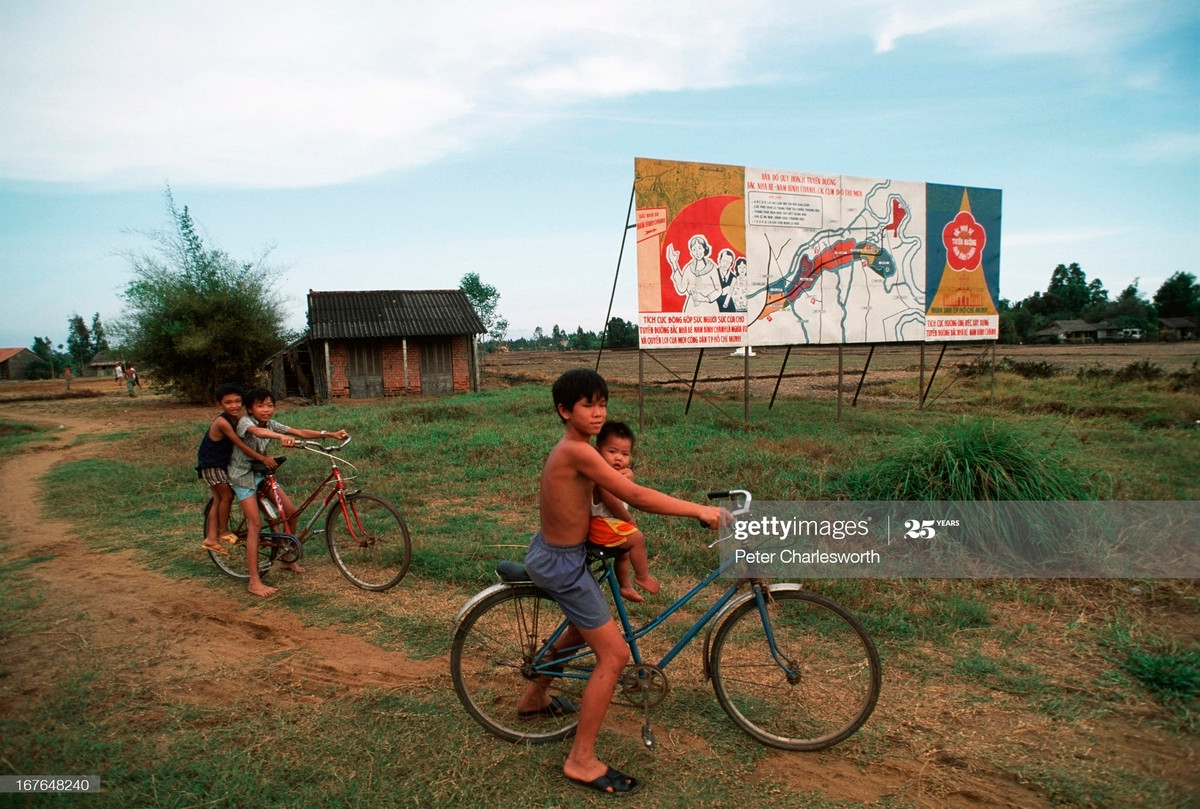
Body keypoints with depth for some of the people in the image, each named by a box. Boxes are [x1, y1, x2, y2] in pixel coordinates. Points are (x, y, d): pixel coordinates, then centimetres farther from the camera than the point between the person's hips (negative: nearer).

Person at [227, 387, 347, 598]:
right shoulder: (245, 422, -19)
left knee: (292, 512, 1)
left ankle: (288, 560, 21)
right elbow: (257, 431, -44)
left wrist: (331, 434, -20)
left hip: (261, 473, 7)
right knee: (255, 525, -14)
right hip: (243, 475, -7)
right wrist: (281, 437, -64)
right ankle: (254, 582, -11)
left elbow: (300, 432, -9)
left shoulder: (271, 424, 0)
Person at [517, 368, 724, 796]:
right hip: (562, 564, -10)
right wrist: (699, 510, -24)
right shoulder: (578, 451, -26)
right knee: (614, 654, -4)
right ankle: (581, 761, 8)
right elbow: (636, 496, -29)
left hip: (552, 551, 10)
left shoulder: (565, 448, 4)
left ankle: (533, 698, 49)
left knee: (584, 627, 31)